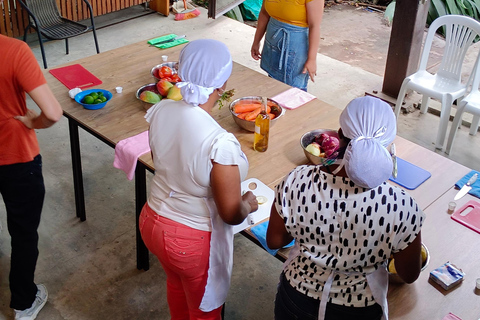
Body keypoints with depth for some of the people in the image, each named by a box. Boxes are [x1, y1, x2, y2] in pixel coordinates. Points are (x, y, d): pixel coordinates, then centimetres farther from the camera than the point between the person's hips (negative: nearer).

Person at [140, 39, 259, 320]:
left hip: (152, 222, 7)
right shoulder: (220, 142, -34)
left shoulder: (161, 111, -14)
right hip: (192, 240, -6)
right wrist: (248, 204, -1)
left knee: (176, 284, 36)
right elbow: (232, 215, -23)